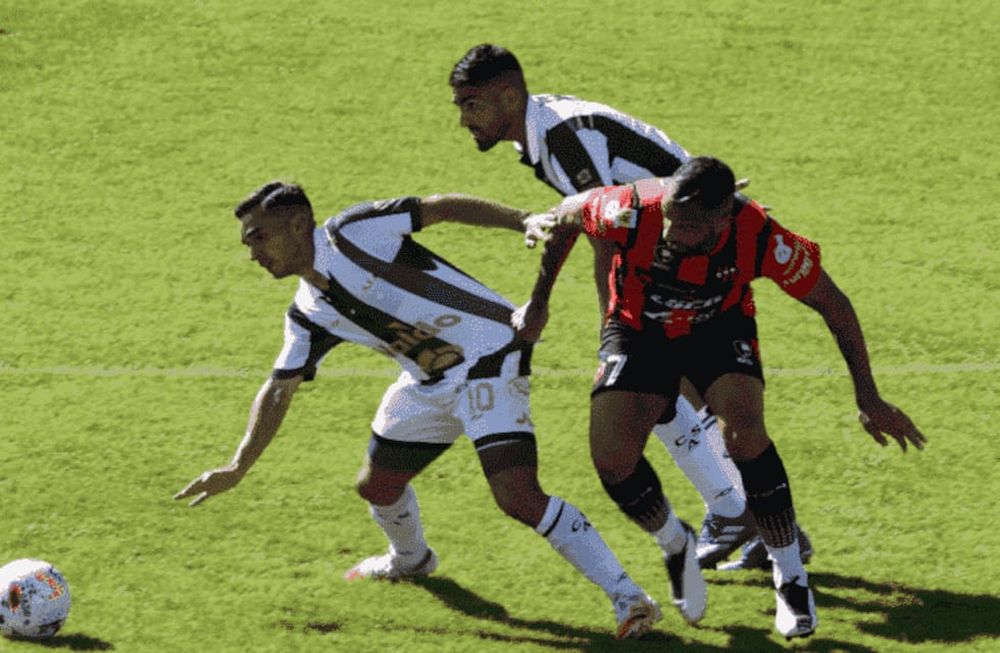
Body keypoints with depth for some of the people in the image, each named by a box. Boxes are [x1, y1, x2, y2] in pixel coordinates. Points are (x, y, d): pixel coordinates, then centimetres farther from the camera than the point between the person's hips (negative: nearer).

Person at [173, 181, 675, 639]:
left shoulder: (353, 233, -14)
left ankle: (627, 597, -18)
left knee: (517, 497, -22)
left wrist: (529, 223, -22)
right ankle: (409, 559, 52)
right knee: (376, 487, 18)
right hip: (432, 385, 9)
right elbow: (279, 390, 10)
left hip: (490, 356, -9)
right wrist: (238, 468, -1)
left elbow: (439, 208, -14)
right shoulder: (309, 317, 8)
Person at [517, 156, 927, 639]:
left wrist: (869, 400, -13)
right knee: (611, 458, -18)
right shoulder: (634, 212, -34)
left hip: (719, 331, -1)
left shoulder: (760, 239, -33)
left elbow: (832, 304, -17)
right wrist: (539, 301, -4)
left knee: (743, 430, -29)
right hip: (637, 331, 1)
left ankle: (790, 578, -11)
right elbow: (569, 214, -10)